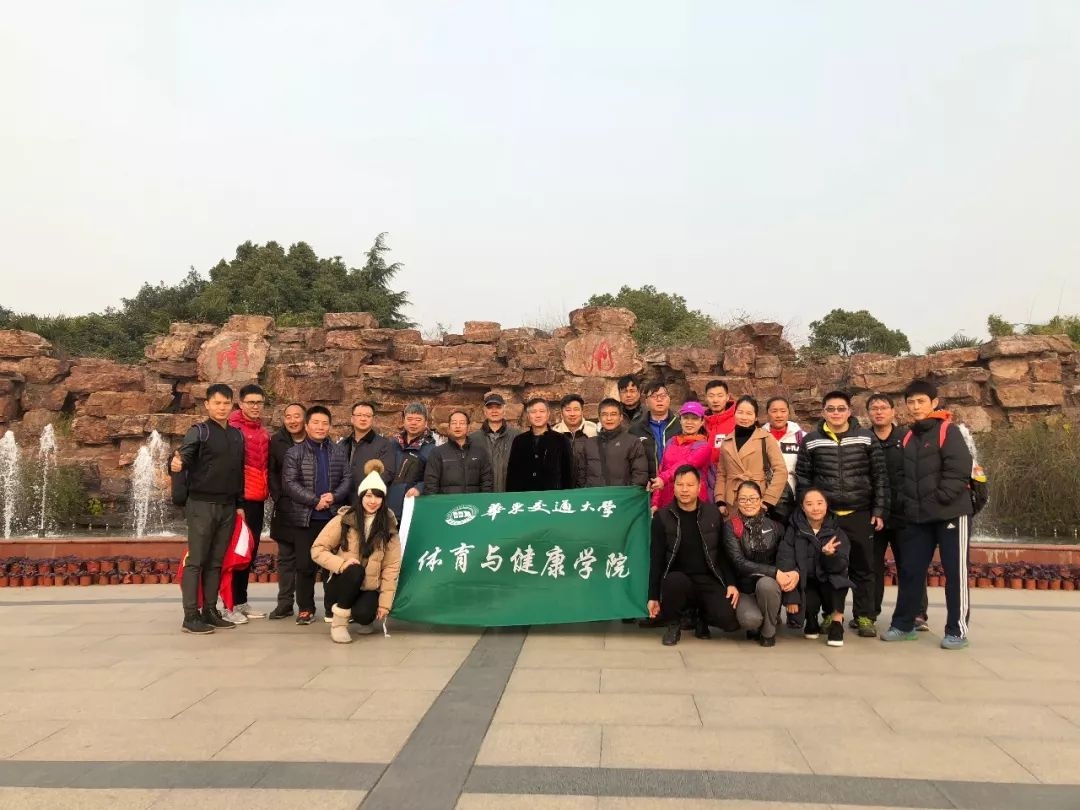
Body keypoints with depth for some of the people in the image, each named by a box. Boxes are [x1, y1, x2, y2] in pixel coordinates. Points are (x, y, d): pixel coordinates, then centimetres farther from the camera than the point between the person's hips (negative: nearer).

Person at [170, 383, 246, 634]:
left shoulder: (237, 435, 12)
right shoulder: (198, 431, -4)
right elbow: (184, 456, -20)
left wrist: (239, 504, 13)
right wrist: (176, 463, -43)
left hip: (228, 507, 5)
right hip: (202, 504, -5)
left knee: (216, 562, 9)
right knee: (195, 561, -3)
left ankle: (210, 611, 16)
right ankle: (190, 616, 0)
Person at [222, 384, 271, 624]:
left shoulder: (263, 433, 14)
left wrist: (267, 492, 14)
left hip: (258, 499, 7)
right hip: (240, 498, -7)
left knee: (251, 551, 12)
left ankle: (242, 601, 21)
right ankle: (230, 605, 5)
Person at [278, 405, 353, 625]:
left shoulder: (339, 452, 10)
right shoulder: (294, 453, 1)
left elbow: (347, 479, 4)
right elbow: (290, 483, -8)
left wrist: (334, 496, -15)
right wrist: (315, 500, -16)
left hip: (333, 517, 2)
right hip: (305, 518, -2)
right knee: (305, 564, 2)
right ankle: (305, 608, 12)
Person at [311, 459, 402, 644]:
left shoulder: (389, 525, -4)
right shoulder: (343, 519, -8)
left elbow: (392, 567, -5)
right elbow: (317, 549, -7)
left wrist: (385, 602, -10)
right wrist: (341, 564, -24)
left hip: (370, 587, 1)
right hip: (343, 583, -1)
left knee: (364, 615, -29)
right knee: (354, 570, -34)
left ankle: (364, 618, 10)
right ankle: (339, 621, -14)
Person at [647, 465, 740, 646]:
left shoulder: (712, 513, 5)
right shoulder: (662, 517, 0)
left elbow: (724, 552, 9)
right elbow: (656, 558, 0)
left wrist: (732, 583, -2)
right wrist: (653, 596, -2)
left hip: (709, 579, 2)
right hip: (679, 578, -1)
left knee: (730, 620, -22)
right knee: (675, 581, -38)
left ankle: (702, 618, 15)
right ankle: (673, 625, -8)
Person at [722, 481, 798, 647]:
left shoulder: (774, 526, 3)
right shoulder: (731, 526, -5)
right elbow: (739, 562, -14)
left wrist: (795, 573, -21)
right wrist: (775, 572, -24)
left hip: (770, 585, 2)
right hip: (745, 589, -2)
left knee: (765, 583, -34)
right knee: (750, 619, -32)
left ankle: (769, 631, -7)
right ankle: (757, 626, 8)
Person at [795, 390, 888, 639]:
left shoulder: (866, 438, 2)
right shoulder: (811, 441, 2)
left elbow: (880, 476, 2)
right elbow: (802, 478, 4)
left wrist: (879, 510, -2)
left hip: (860, 514, 0)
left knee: (863, 567, 5)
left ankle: (864, 616, 16)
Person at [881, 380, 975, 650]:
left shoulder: (948, 431, -5)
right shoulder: (908, 438, 14)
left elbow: (959, 470, -15)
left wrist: (939, 499, -18)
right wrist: (908, 505, 3)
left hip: (951, 513, -6)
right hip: (918, 517, 6)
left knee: (955, 572, 1)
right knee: (910, 571, 8)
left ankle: (957, 630, 10)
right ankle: (903, 624, 18)